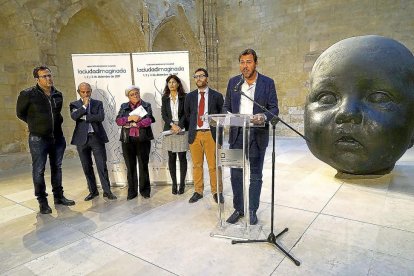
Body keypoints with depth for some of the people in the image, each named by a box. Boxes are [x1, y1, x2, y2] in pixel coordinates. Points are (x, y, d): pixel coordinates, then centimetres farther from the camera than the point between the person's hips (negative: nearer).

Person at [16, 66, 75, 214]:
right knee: (39, 171, 2)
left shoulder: (58, 95, 6)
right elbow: (20, 113, 5)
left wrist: (56, 123, 9)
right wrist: (35, 124, 8)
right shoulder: (27, 94, -8)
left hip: (58, 137, 5)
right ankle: (42, 201, 14)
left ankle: (59, 196, 25)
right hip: (38, 139, -4)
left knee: (57, 168, 13)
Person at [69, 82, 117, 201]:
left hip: (97, 137, -1)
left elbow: (101, 117, -9)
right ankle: (93, 191, 21)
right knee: (87, 167, 9)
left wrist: (84, 117, -9)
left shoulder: (98, 103, 8)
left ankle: (107, 191, 7)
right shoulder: (74, 104, 9)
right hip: (82, 139, 2)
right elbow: (74, 116, -11)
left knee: (102, 166, -2)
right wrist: (84, 105, -14)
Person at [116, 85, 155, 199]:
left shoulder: (146, 106, 7)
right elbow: (118, 120, 1)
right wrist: (130, 118, -15)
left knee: (143, 165, 2)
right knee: (130, 167, 6)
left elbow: (148, 120, -9)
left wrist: (131, 123, -11)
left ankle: (145, 190, 15)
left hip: (143, 139, -2)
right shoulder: (124, 107, 14)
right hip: (127, 140, 2)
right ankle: (132, 191, 16)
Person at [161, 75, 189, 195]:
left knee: (182, 157, 0)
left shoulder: (184, 97, 3)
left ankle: (182, 184, 9)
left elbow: (186, 113, -2)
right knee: (171, 157, 4)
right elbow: (164, 114, 4)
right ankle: (174, 183, 12)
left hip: (182, 130, -2)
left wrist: (179, 126, -14)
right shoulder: (165, 98, 10)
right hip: (169, 130, 2)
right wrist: (172, 124, -11)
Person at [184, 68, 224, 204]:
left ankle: (217, 192, 15)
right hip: (195, 134, 3)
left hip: (211, 134, -3)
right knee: (196, 165, 9)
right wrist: (194, 124, 14)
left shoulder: (217, 96, 3)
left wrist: (217, 129, 4)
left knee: (214, 165, 1)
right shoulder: (190, 96, 10)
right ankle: (198, 191, 22)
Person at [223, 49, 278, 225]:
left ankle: (252, 210, 24)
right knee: (236, 174, 9)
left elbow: (274, 108, -2)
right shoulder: (233, 82, 7)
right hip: (237, 134, 3)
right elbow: (227, 106, 11)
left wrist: (264, 117, -23)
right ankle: (238, 209, 26)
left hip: (257, 135, -2)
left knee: (255, 175, 8)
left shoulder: (267, 83, -1)